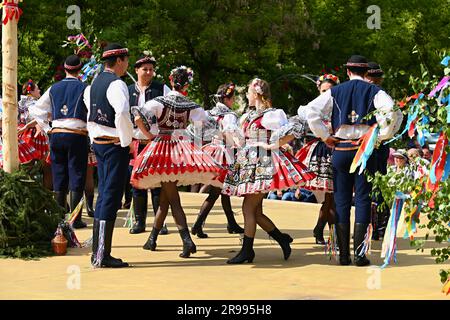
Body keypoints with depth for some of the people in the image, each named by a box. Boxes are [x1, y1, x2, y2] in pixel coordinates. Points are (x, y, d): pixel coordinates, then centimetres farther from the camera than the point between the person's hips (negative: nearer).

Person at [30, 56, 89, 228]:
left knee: (59, 177, 9)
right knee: (76, 177, 0)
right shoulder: (84, 88, -2)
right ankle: (75, 219, -2)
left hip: (56, 135, 4)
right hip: (77, 135, -4)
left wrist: (47, 128, 14)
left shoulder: (54, 89, 11)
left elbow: (36, 109, 12)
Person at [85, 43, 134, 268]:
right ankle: (103, 255, -8)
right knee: (111, 197, -7)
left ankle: (97, 252, 17)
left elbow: (90, 113, 20)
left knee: (104, 195, 14)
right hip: (115, 145, -9)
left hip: (98, 143, 9)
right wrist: (127, 141, -19)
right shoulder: (117, 84, -15)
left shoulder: (95, 83, 13)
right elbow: (122, 113, -29)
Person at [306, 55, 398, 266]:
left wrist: (325, 137, 2)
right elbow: (390, 110, -16)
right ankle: (359, 253, -4)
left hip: (340, 149, 2)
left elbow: (311, 111, -5)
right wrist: (381, 137, -5)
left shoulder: (335, 92, 6)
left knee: (341, 201, 7)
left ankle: (343, 254, 6)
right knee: (363, 200, 1)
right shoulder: (374, 91, 1)